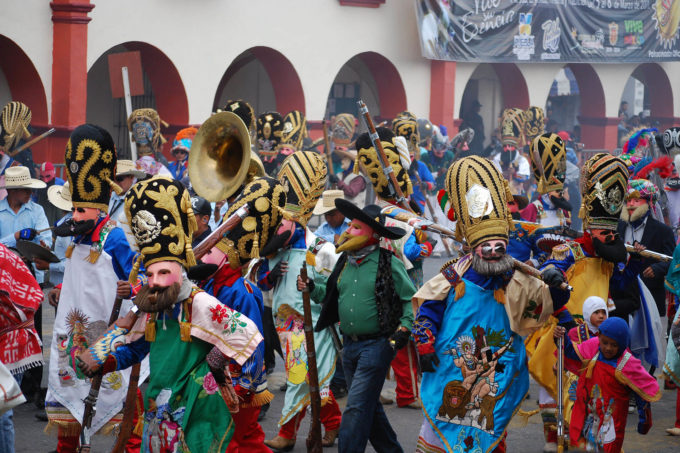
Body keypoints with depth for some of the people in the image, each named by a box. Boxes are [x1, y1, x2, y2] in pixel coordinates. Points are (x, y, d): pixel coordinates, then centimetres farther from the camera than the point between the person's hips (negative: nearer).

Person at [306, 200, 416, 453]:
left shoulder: (389, 264, -9)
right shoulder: (345, 261, 9)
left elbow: (412, 299, -3)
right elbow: (332, 292, 20)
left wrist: (404, 328, -12)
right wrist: (312, 288, 2)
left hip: (377, 344, -7)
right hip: (350, 344, 7)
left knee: (357, 408, -11)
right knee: (369, 408, 16)